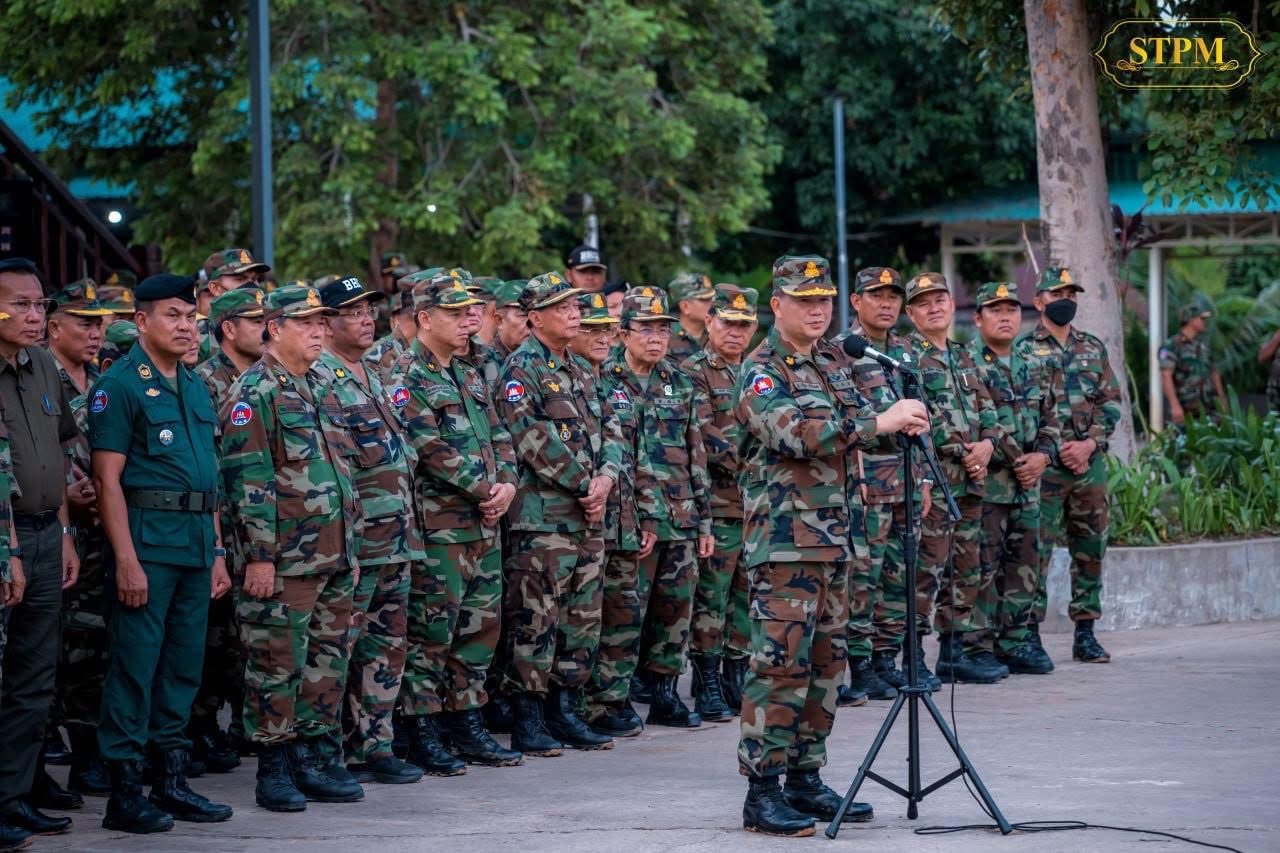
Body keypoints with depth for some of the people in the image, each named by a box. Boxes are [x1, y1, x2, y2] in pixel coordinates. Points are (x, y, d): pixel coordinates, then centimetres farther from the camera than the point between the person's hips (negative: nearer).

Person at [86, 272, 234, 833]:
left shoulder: (195, 388, 16)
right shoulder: (121, 386, -7)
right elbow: (108, 478, -12)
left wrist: (217, 550, 17)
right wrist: (126, 559, -18)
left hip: (197, 545, 8)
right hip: (147, 541, -7)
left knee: (184, 666, 11)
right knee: (135, 665, -5)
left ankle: (172, 782, 18)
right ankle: (124, 792, -2)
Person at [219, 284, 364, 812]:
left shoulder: (321, 389, 17)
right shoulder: (254, 394, -9)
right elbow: (248, 480, -14)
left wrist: (351, 547, 20)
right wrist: (259, 557, -18)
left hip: (334, 559, 8)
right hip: (285, 563, -8)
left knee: (329, 662, 10)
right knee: (278, 664, -3)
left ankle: (319, 760, 18)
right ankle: (274, 772, 2)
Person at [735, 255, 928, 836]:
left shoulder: (832, 365, 17)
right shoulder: (761, 371, -10)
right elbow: (795, 433, -25)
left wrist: (903, 419, 3)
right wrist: (879, 422, -27)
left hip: (832, 537, 8)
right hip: (784, 540, -8)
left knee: (824, 663, 11)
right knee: (780, 663, -10)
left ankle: (805, 779, 18)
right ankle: (761, 793, -8)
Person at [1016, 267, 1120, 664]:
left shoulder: (1094, 348, 14)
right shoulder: (1023, 349, 1)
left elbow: (1111, 401, 10)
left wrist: (1089, 444, -6)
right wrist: (1057, 450, -12)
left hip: (1090, 463, 5)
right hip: (1043, 466, -4)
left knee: (1090, 548, 6)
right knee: (1037, 549, -7)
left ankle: (1085, 634, 13)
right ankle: (1030, 634, -3)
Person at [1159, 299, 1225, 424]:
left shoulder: (1202, 343, 14)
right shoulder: (1172, 345, -8)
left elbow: (1213, 372, 22)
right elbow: (1166, 376, -16)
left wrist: (1222, 399, 18)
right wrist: (1175, 405, -24)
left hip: (1207, 408, 6)